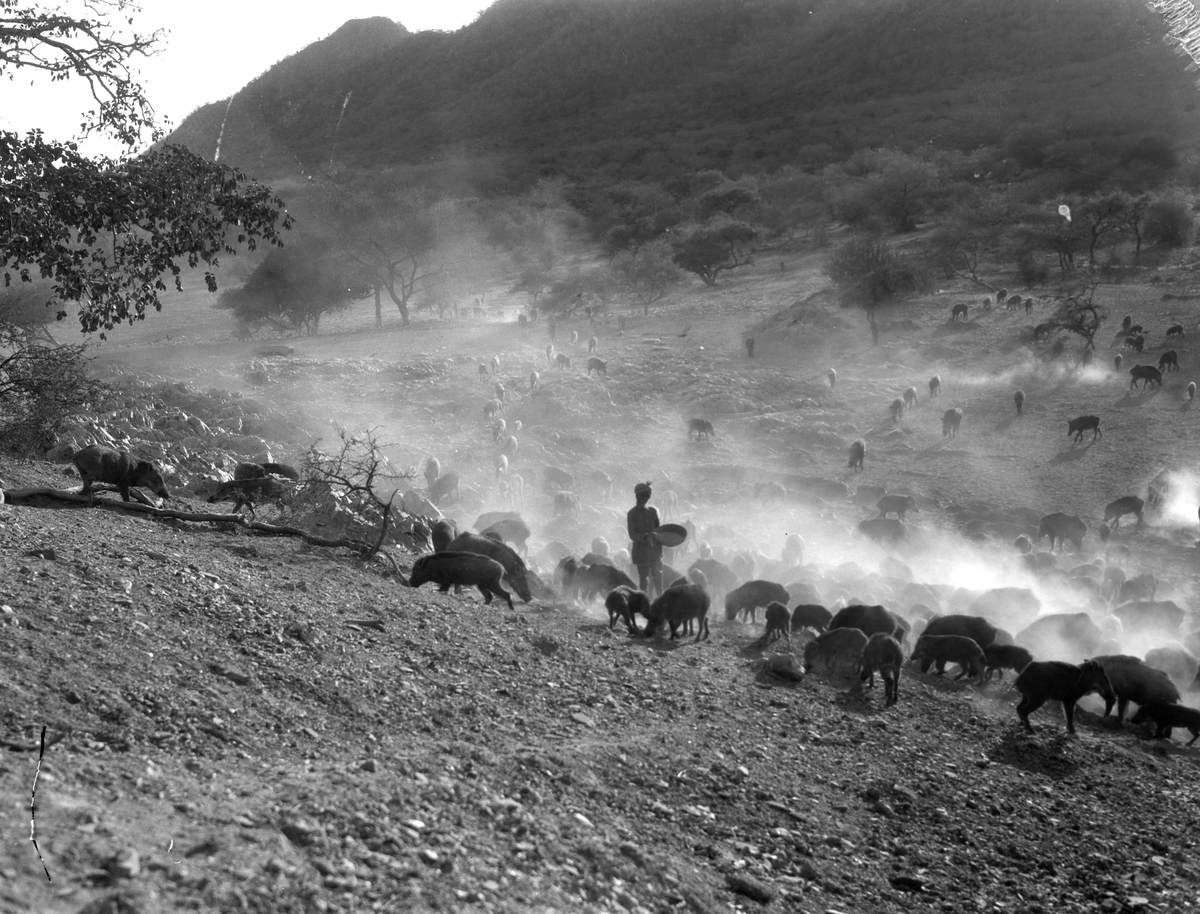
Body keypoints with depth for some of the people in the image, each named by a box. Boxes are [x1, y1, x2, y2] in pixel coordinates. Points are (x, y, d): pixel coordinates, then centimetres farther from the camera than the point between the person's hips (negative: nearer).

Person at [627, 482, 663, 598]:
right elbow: (632, 535, -10)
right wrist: (646, 537, -27)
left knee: (658, 578, 3)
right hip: (641, 550, -4)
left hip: (655, 549, 4)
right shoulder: (632, 513, -3)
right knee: (644, 580, -1)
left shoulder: (653, 511, 10)